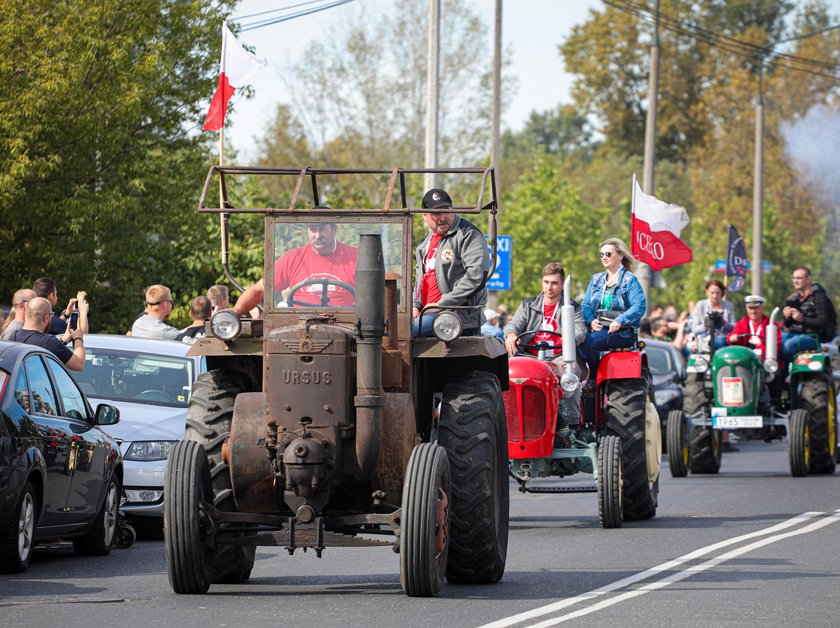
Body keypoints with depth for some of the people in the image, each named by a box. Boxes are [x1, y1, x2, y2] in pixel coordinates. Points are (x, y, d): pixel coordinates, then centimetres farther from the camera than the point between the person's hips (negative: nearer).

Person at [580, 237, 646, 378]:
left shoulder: (629, 280, 1)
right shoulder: (596, 279, 20)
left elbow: (639, 306, -11)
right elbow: (586, 304, 15)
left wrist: (619, 321, -23)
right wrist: (591, 320, -7)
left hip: (623, 332, -5)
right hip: (599, 329, 5)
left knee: (588, 341, -32)